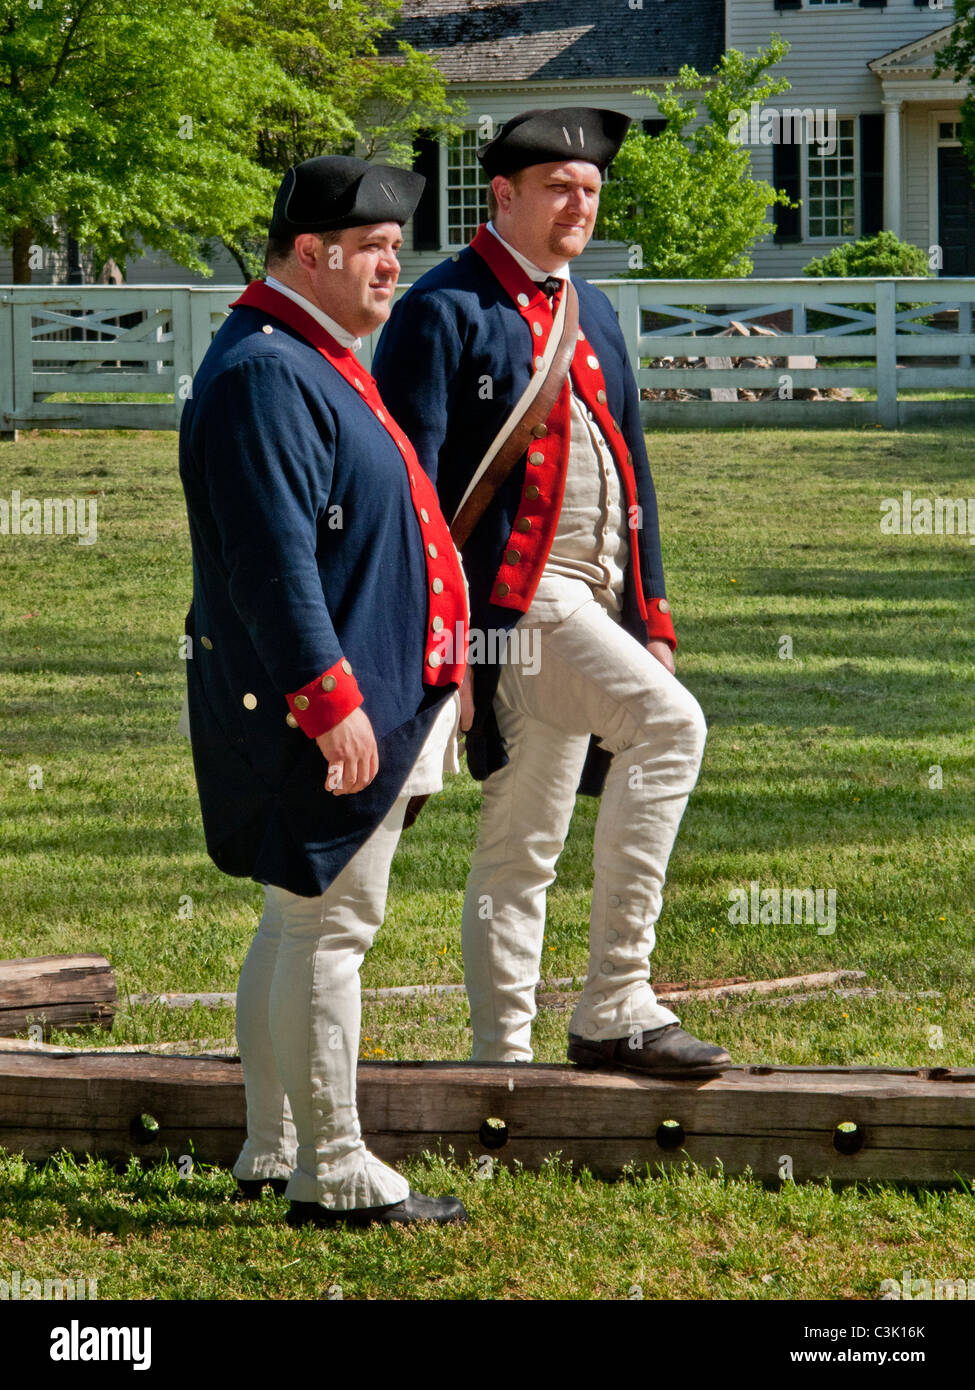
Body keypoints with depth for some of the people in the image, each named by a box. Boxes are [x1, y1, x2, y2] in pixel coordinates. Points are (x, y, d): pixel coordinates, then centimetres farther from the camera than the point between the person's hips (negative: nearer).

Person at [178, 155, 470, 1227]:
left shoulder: (313, 364, 17)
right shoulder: (264, 374, -18)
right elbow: (271, 561, -24)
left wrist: (426, 679, 25)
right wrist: (330, 700, -25)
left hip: (365, 698, 11)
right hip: (319, 713, -11)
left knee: (301, 921, 15)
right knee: (327, 926, -7)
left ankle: (275, 1151, 23)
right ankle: (333, 1174, -3)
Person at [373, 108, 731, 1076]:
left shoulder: (590, 313, 20)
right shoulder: (444, 310, -6)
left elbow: (626, 469, 24)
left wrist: (650, 614, 18)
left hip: (590, 600, 9)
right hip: (513, 594, -9)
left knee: (524, 851, 11)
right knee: (668, 723, -26)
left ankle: (502, 1058, 16)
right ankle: (615, 1004, -24)